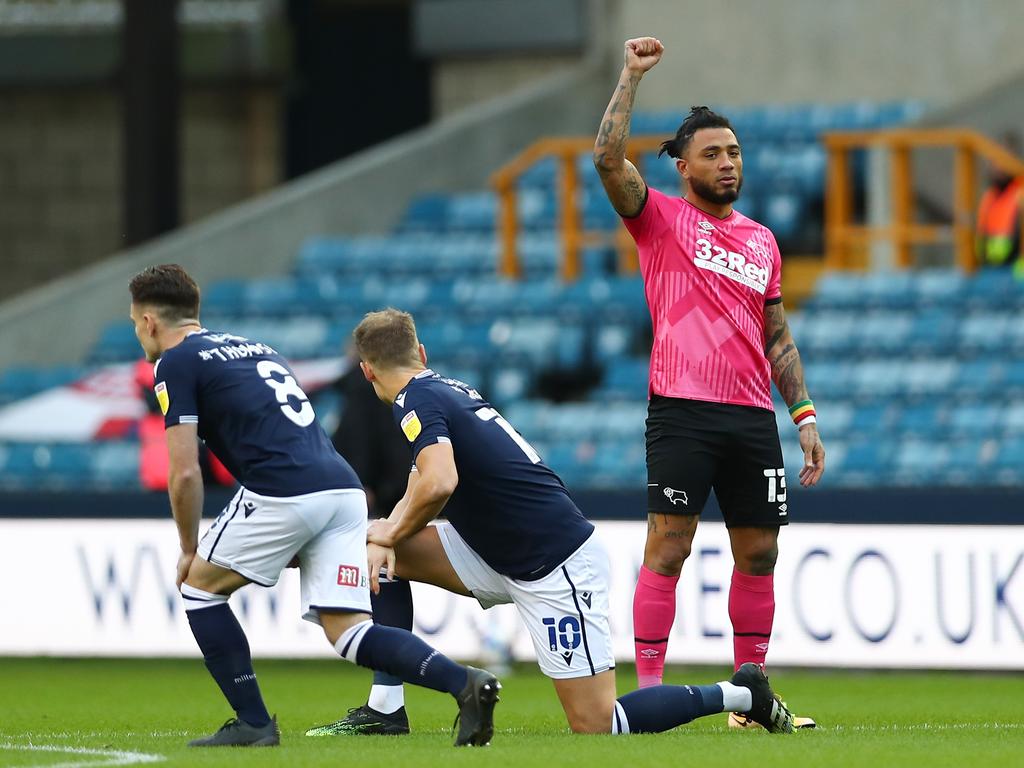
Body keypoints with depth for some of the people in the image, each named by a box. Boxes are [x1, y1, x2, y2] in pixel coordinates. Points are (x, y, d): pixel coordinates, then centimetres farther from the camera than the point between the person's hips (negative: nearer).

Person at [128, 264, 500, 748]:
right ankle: (463, 683, -16)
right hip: (344, 489, 7)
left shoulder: (175, 364, 6)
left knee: (199, 587, 15)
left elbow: (184, 473, 0)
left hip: (283, 493, -7)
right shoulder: (256, 350, 30)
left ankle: (253, 723, 10)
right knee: (348, 635, 5)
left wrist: (189, 550, 15)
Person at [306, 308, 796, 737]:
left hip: (557, 569, -9)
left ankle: (739, 694, 5)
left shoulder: (417, 398, -15)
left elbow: (438, 484, -30)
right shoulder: (448, 389, 12)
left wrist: (390, 535, -13)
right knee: (381, 551, 6)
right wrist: (386, 535, -2)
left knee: (594, 726, -7)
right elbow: (426, 481, 17)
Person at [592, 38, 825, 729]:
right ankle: (647, 689, -9)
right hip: (683, 413, -5)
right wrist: (632, 75, -13)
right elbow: (609, 158, -13)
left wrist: (806, 417, 14)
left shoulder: (762, 241, 17)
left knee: (758, 553, 6)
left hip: (753, 416, 5)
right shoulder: (662, 219, 4)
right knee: (668, 548, -10)